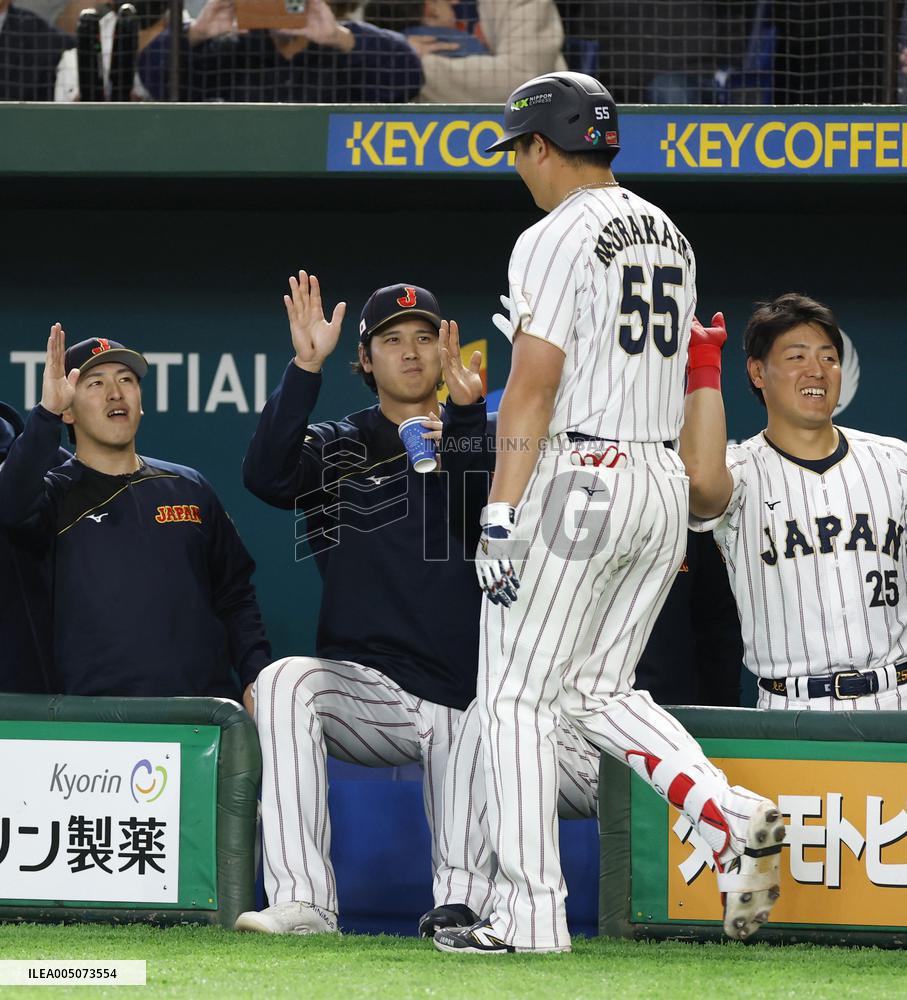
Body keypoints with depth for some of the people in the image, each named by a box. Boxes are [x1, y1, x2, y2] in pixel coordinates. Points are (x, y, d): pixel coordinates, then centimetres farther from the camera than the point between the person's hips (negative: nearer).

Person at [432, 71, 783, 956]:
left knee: (516, 698, 0)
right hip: (662, 483, 8)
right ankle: (732, 817, -4)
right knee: (597, 690, 17)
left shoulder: (555, 240, -11)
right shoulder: (669, 236, 14)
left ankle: (529, 917, -2)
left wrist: (500, 518, -18)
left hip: (575, 483, -8)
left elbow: (532, 391, -17)